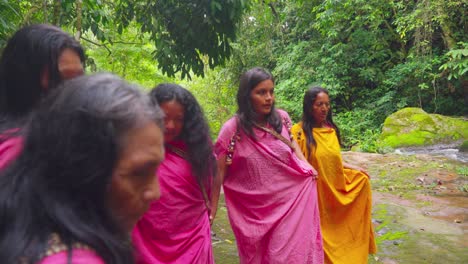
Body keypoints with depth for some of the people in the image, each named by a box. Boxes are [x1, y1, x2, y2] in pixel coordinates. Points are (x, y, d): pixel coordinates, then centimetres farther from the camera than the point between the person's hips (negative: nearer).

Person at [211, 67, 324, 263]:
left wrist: (306, 166, 3)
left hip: (290, 202, 2)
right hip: (254, 211, -2)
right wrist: (212, 210, -7)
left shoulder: (282, 118, -3)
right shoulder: (232, 129, -14)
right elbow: (219, 172, -9)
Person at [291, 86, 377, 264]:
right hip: (316, 191, -7)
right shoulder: (299, 131, -14)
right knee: (321, 230, 2)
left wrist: (354, 169, 15)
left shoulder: (331, 129, 7)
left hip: (336, 188, 7)